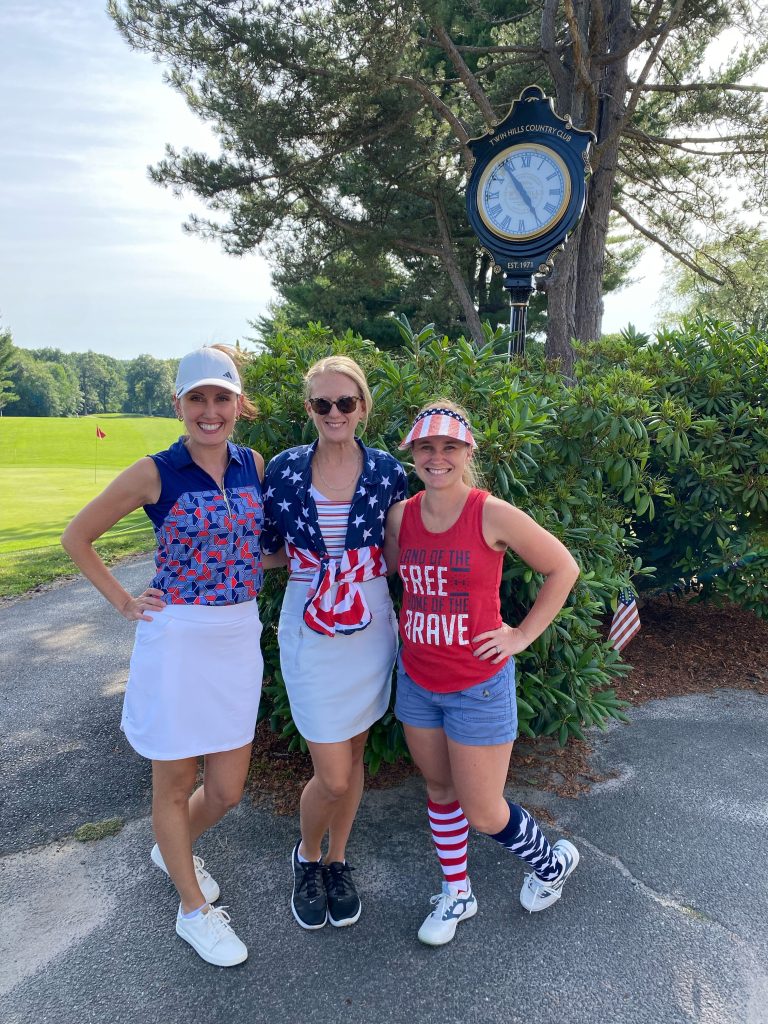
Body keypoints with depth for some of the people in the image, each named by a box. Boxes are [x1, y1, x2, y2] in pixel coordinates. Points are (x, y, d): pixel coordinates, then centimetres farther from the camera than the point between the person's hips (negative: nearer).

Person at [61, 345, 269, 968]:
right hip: (176, 639, -4)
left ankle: (172, 851, 48)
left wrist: (259, 567, 5)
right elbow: (77, 537, 0)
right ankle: (194, 909, 36)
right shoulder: (156, 473, -10)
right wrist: (124, 603, -4)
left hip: (240, 637, 4)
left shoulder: (255, 466, 1)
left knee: (227, 790, 15)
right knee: (175, 785, 13)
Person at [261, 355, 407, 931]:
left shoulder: (387, 472, -4)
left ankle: (338, 862, 41)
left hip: (371, 630, 2)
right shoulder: (284, 469, -5)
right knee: (333, 776, 0)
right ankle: (307, 857, 33)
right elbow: (267, 548, 6)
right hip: (310, 634, -1)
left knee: (353, 758, 16)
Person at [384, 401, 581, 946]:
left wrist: (523, 635, -8)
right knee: (439, 788, 19)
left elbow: (563, 568, -7)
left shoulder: (492, 514, -17)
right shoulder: (400, 515, -3)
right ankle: (456, 893, 42)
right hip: (416, 680, 5)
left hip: (479, 685, -5)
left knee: (482, 812, 6)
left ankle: (551, 860, 37)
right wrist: (406, 625, 4)